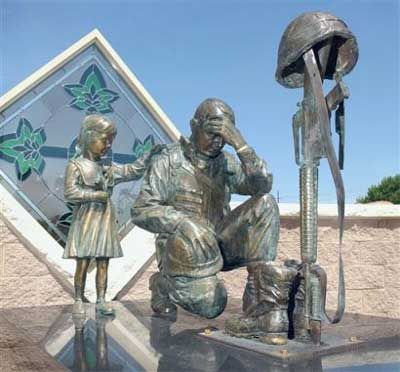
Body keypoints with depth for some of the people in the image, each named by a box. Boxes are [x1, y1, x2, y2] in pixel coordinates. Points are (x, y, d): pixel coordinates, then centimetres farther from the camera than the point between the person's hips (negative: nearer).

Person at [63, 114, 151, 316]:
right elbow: (70, 192, -13)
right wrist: (96, 195, -14)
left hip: (105, 221, 5)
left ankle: (101, 300, 11)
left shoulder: (108, 168, 13)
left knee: (103, 263, 5)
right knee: (82, 263, -1)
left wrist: (149, 155, -2)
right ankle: (78, 301, 11)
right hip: (86, 222, -5)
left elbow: (134, 171, 11)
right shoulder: (76, 165, -3)